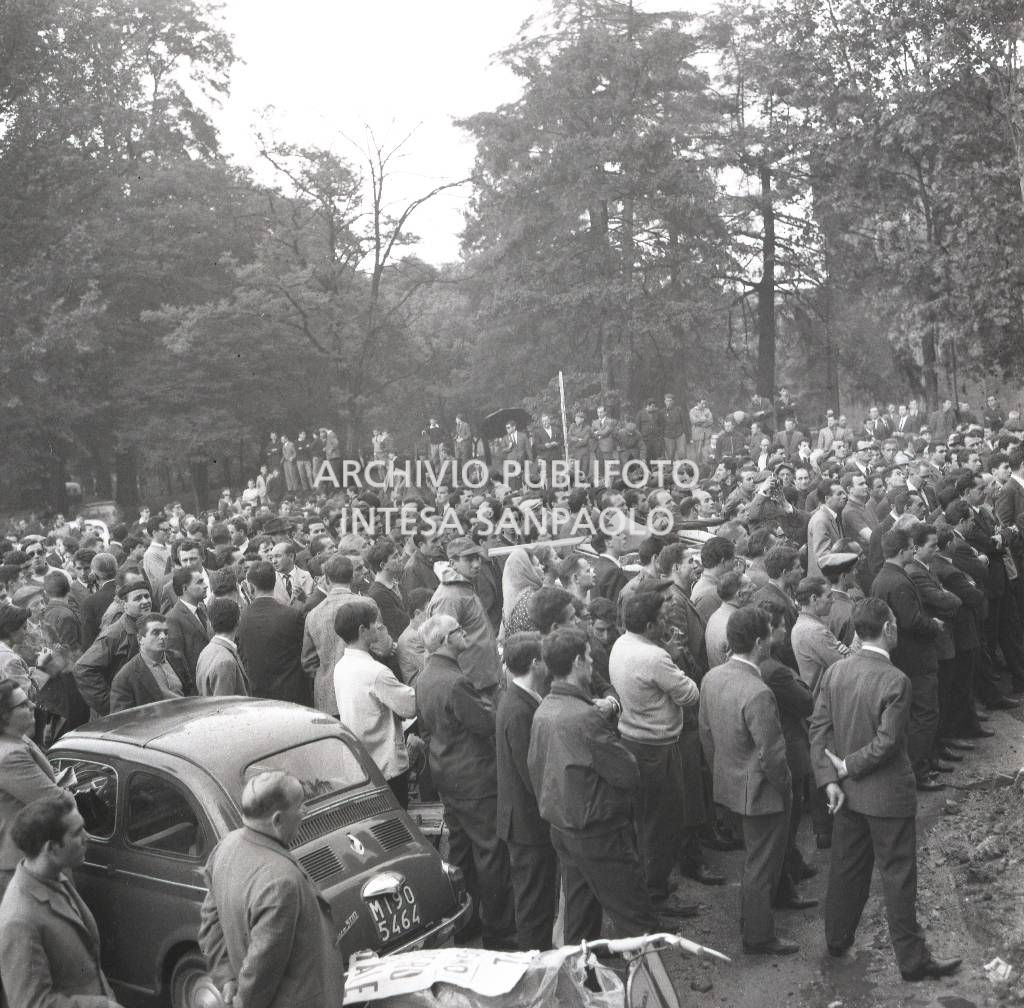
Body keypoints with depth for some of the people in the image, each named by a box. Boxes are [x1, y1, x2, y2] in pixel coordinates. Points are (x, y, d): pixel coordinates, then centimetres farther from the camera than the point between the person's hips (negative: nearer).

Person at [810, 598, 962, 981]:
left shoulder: (834, 672, -3)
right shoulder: (895, 682, -22)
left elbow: (819, 727, -1)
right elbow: (887, 742, -23)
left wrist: (830, 778, -3)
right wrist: (847, 766, -10)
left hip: (847, 790, 6)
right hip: (887, 795, -6)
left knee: (847, 866, 20)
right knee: (898, 876, 6)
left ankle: (837, 939, 34)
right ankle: (912, 959, 18)